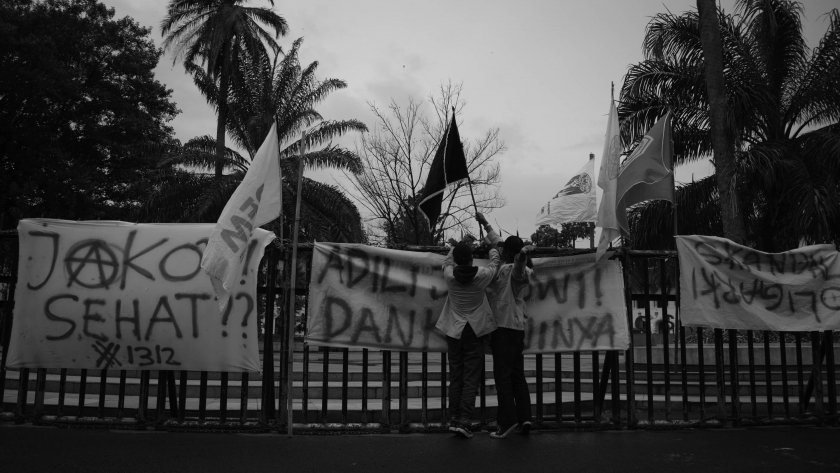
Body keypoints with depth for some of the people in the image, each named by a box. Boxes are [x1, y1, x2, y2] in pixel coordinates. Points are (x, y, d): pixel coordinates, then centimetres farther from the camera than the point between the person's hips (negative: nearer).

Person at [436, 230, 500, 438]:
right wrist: (493, 249, 31)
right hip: (475, 332, -2)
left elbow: (448, 259, 16)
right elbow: (495, 263, 11)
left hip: (454, 331, 2)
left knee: (455, 376, 10)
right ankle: (465, 421, -5)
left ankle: (454, 419, 13)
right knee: (471, 378, 0)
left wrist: (457, 247, 32)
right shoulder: (482, 275, -12)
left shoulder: (449, 275, -8)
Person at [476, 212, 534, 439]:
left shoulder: (514, 270, -9)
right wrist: (485, 224, 34)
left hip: (505, 327, -9)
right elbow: (498, 244, 28)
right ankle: (524, 417, 8)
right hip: (517, 327, 9)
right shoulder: (514, 269, 15)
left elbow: (519, 266, -37)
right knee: (517, 375, 10)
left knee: (503, 374, -9)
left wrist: (522, 254, -59)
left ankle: (508, 420, -11)